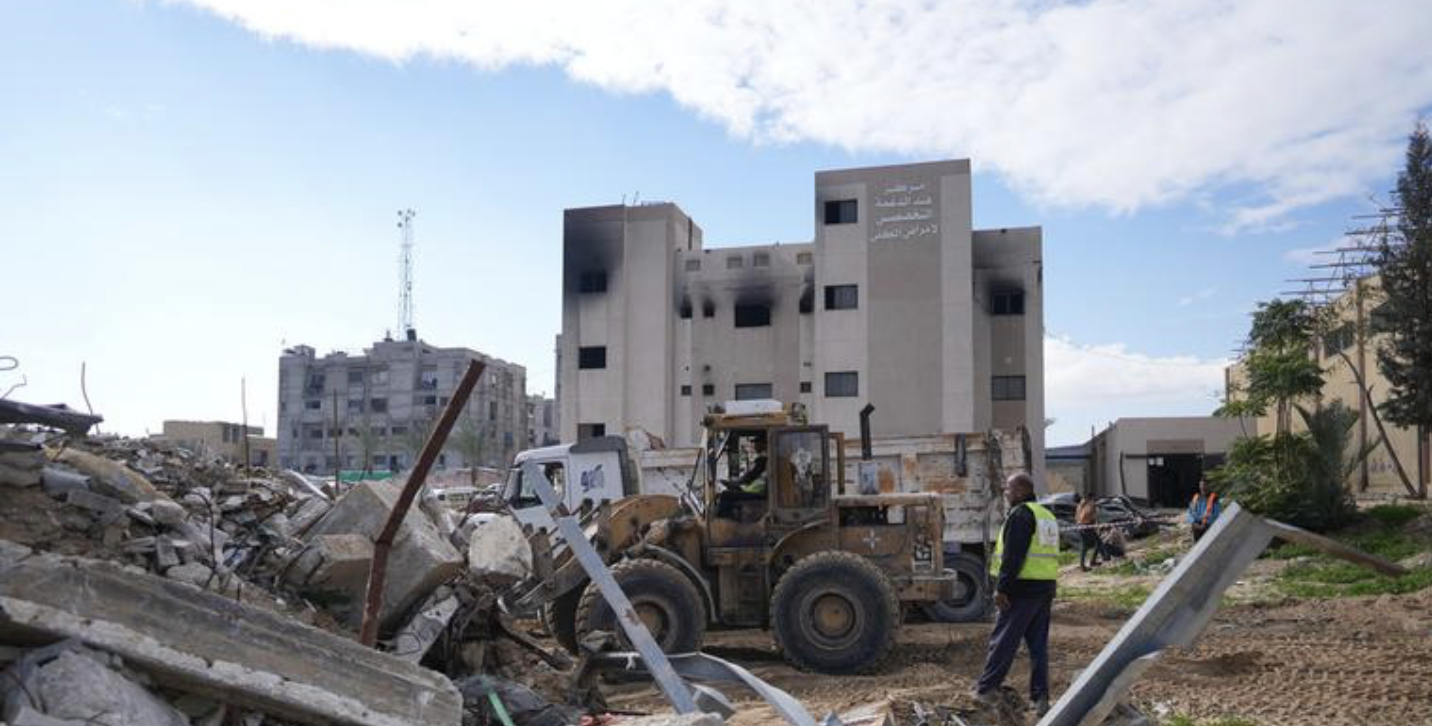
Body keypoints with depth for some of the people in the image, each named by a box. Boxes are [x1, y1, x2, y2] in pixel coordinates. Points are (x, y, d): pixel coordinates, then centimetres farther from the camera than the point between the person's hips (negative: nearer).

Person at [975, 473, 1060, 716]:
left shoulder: (1020, 514, -12)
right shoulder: (1048, 515, 19)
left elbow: (1013, 556, -20)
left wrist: (1001, 588, -20)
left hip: (1022, 588, -9)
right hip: (1045, 589, 9)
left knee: (1003, 641, 0)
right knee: (1039, 644, 10)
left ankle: (985, 689, 7)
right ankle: (1040, 698, 9)